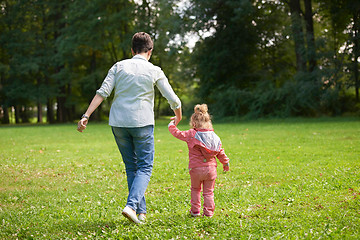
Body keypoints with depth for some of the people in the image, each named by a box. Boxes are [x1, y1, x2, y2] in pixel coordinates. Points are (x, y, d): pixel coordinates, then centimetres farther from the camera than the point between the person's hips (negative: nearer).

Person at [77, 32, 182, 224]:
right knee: (144, 168, 4)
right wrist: (178, 117, 24)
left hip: (118, 122, 3)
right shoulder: (154, 71, 2)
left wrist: (86, 116, -3)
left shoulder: (119, 67, 7)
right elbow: (173, 99, 5)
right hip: (142, 122, -3)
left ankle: (141, 212, 15)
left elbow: (102, 93, -3)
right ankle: (131, 206, -17)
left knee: (131, 167, 14)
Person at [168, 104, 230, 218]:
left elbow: (178, 133, 0)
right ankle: (209, 211, 9)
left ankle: (195, 210, 19)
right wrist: (225, 162, 24)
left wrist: (172, 125, 18)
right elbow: (220, 152, 9)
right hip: (211, 168, 2)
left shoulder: (191, 134, -8)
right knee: (208, 191, 12)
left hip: (196, 169, -2)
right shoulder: (214, 136, 3)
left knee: (195, 190, 18)